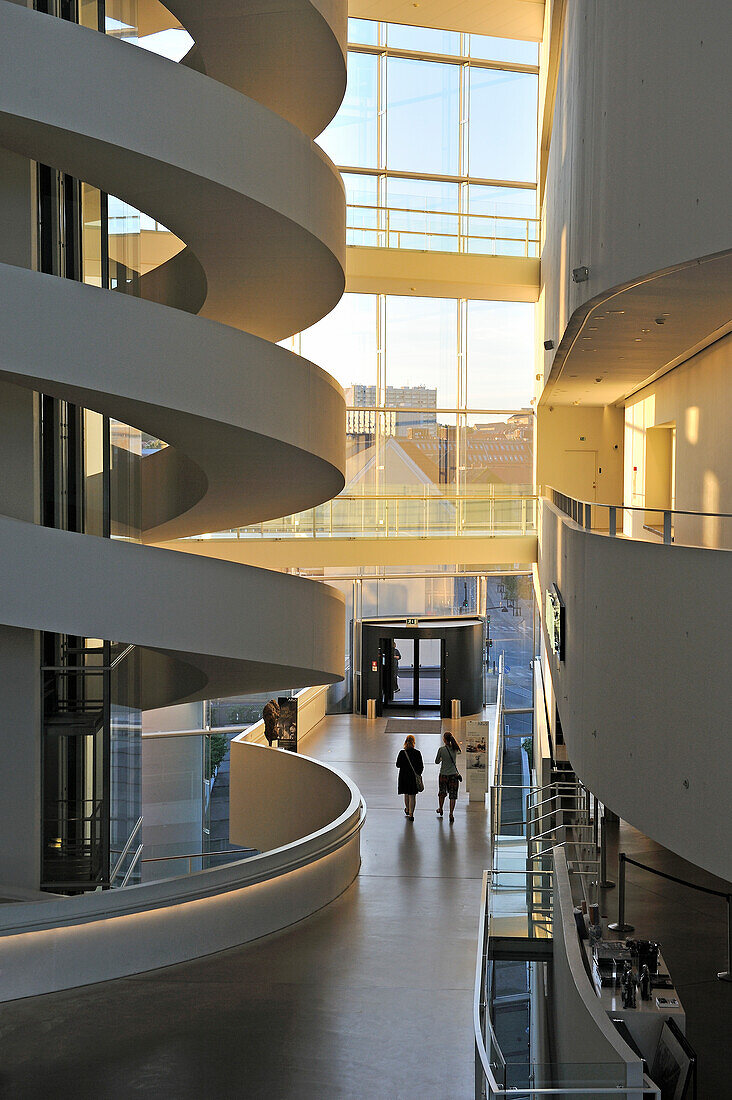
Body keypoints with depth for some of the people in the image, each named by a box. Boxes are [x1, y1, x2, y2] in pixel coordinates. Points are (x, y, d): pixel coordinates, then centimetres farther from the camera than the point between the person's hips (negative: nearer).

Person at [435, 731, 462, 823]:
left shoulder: (441, 749, -13)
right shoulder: (455, 749, -5)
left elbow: (436, 761, -1)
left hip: (443, 774, -1)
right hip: (454, 774, 1)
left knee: (442, 792, 19)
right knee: (453, 795, 3)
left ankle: (440, 809, 38)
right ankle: (451, 813, -5)